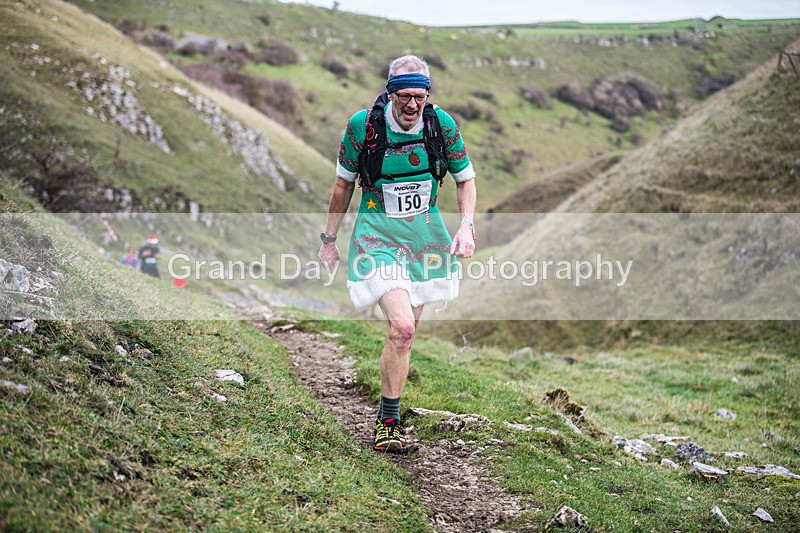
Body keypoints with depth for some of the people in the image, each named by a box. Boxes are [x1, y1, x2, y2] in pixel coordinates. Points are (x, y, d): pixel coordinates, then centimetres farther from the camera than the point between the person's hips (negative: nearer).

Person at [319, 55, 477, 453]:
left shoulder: (442, 124, -8)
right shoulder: (362, 125, -14)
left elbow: (465, 179, 6)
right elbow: (344, 184, 1)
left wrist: (466, 226, -10)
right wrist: (329, 239, 6)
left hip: (425, 233, 4)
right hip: (378, 234, -3)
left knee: (405, 332, 8)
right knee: (401, 329, -19)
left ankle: (388, 411, 26)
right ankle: (388, 421, -3)